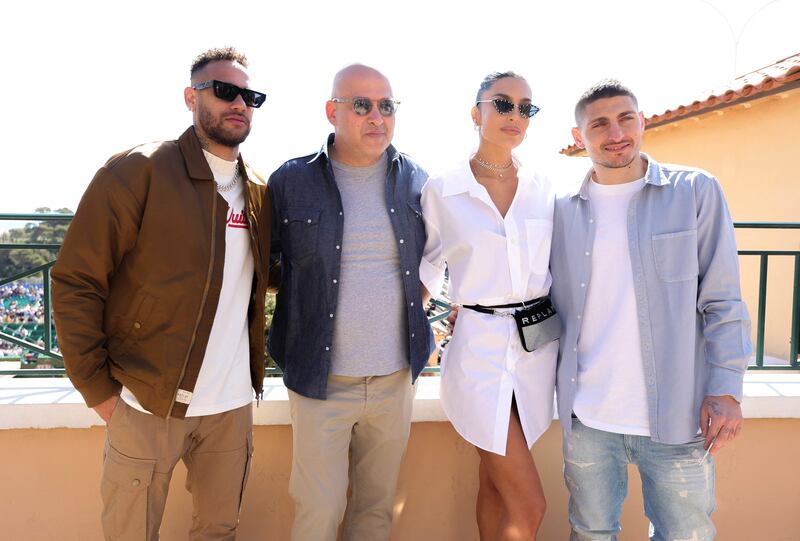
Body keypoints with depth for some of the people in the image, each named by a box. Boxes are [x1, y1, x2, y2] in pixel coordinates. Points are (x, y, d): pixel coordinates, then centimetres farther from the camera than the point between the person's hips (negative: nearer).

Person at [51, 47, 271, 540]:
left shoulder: (260, 192, 7)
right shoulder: (138, 171, -9)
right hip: (148, 407, -4)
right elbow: (76, 282, -9)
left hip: (233, 406, 4)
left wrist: (254, 365, 7)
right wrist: (97, 387, -10)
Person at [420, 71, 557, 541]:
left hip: (538, 346, 4)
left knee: (495, 485, 16)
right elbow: (427, 271, 7)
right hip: (480, 347, -3)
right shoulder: (442, 191, -4)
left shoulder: (544, 189, 5)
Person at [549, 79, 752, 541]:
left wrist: (725, 390, -8)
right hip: (586, 417, 2)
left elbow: (721, 302, -2)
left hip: (676, 417, -2)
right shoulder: (565, 210, 5)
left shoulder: (696, 192, -2)